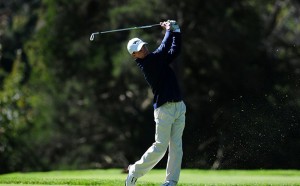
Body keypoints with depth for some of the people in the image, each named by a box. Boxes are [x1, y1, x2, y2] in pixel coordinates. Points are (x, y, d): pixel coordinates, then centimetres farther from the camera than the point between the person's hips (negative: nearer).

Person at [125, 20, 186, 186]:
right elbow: (164, 48, -14)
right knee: (160, 147, -6)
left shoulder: (158, 59, 13)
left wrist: (175, 30, 4)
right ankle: (135, 171, 12)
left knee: (176, 146, 1)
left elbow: (175, 50, 12)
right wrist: (169, 31, 0)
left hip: (179, 107, 7)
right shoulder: (147, 63, -11)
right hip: (164, 109, -7)